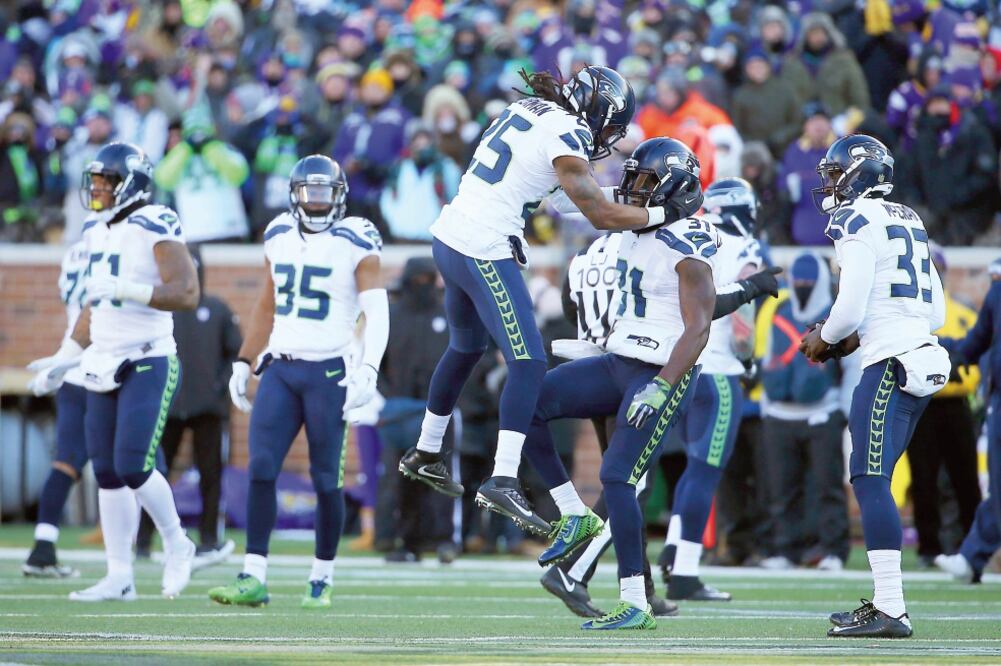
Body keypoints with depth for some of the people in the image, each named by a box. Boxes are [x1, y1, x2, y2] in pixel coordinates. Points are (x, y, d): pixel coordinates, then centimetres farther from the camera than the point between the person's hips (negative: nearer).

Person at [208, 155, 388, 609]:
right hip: (280, 369, 4)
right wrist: (243, 363, 19)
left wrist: (368, 370, -26)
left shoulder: (356, 243, -5)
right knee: (261, 469, -7)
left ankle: (322, 579, 13)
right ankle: (253, 578, -8)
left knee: (326, 479, 1)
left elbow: (377, 312, -13)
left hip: (328, 372, -4)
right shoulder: (279, 237, 12)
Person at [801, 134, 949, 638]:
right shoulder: (910, 224, 21)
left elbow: (850, 307, -15)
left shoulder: (858, 221, -6)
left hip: (891, 363, -9)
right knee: (871, 481, 13)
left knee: (870, 480, -12)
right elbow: (937, 312, 22)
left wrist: (825, 339, 6)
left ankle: (890, 610, -19)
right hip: (924, 357, 9)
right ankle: (884, 599, 12)